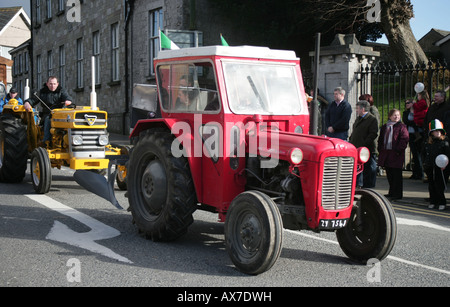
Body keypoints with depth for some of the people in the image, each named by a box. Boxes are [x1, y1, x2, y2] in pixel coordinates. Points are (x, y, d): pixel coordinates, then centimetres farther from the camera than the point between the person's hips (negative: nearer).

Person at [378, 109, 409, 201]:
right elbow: (381, 139, 21)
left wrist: (398, 150, -16)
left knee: (397, 175, -3)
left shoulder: (401, 127, -3)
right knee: (389, 175, 13)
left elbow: (405, 139, -10)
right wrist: (380, 149, 9)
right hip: (385, 153, 6)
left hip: (396, 154, -6)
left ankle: (397, 194, 1)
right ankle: (392, 192, 25)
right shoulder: (384, 127, 15)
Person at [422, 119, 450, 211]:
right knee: (431, 185, 10)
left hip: (439, 167, -4)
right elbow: (424, 154, 18)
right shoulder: (428, 144, 8)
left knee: (439, 185, -3)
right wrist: (425, 164, 10)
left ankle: (442, 203, 6)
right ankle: (433, 202, 21)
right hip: (429, 168, 4)